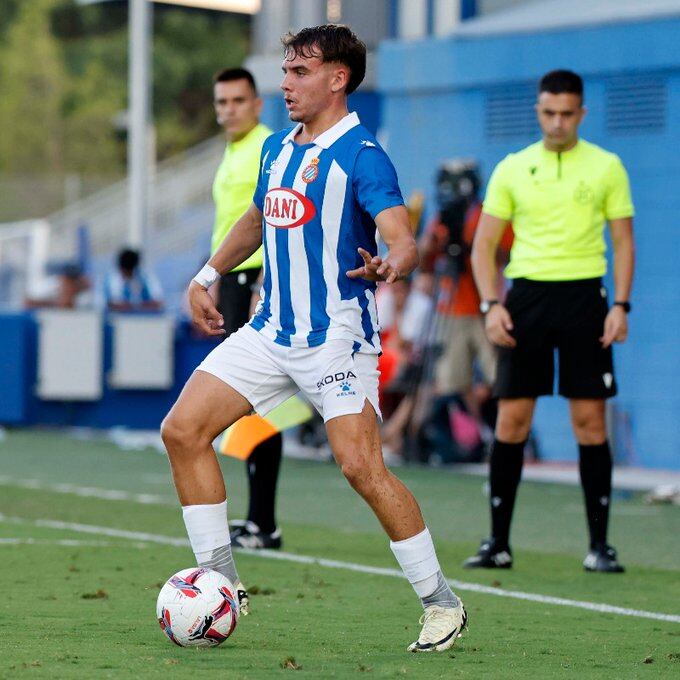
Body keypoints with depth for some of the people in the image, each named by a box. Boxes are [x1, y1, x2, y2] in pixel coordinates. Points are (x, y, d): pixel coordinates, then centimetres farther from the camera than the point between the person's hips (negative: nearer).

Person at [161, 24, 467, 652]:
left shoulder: (361, 155, -12)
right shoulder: (277, 149, 12)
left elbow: (404, 241, -24)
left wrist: (388, 266, -46)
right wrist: (207, 277, 30)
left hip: (337, 336, -8)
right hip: (271, 332, 8)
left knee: (361, 466, -18)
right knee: (182, 431, -2)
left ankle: (442, 604, -4)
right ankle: (221, 582, 8)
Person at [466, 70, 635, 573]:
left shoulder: (606, 167, 5)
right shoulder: (512, 170, 7)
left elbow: (623, 242, 6)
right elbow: (484, 244, 9)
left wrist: (620, 305, -7)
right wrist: (491, 304, -5)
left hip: (584, 295, -1)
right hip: (526, 293, 1)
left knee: (590, 421, -3)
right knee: (511, 420, -1)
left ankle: (599, 545, 3)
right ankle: (499, 541, 6)